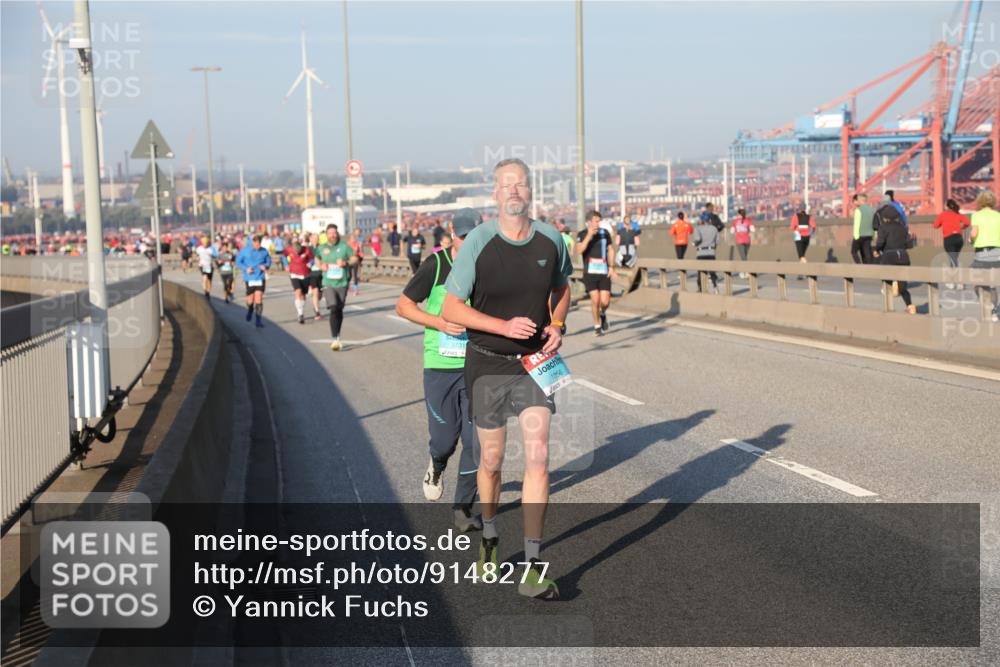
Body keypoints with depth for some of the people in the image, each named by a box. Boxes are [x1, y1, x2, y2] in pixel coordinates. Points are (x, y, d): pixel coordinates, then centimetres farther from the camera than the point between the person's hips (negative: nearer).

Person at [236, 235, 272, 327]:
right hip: (249, 278, 0)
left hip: (260, 278, 0)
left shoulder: (264, 251, -1)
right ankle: (250, 311, 43)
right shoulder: (244, 250, -5)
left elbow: (269, 261, 11)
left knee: (259, 298, -11)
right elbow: (238, 261, 2)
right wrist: (246, 268, -14)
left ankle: (259, 320, -6)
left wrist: (266, 266, -11)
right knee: (250, 300, 8)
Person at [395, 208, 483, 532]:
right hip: (440, 366, -1)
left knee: (475, 438, -4)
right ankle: (436, 466, 42)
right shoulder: (436, 265, -6)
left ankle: (463, 508, 9)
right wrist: (439, 322, -15)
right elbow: (403, 305, -2)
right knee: (445, 436, 4)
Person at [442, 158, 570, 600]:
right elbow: (451, 308, -11)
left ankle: (532, 568, -6)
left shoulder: (551, 241, -2)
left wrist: (557, 325, -1)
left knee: (538, 458, -9)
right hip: (487, 364, -1)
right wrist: (504, 326, -23)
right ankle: (489, 538, 38)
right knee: (491, 460, 10)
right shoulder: (478, 243, -12)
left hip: (535, 364, 2)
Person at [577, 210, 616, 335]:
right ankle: (597, 326, 10)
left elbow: (610, 249, 15)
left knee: (605, 301, -6)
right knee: (595, 300, -9)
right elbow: (580, 250, -17)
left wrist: (611, 266, 6)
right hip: (590, 272, -2)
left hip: (604, 272, 2)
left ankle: (603, 314, 29)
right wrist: (589, 235, -24)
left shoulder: (605, 232, 6)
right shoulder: (582, 234, -2)